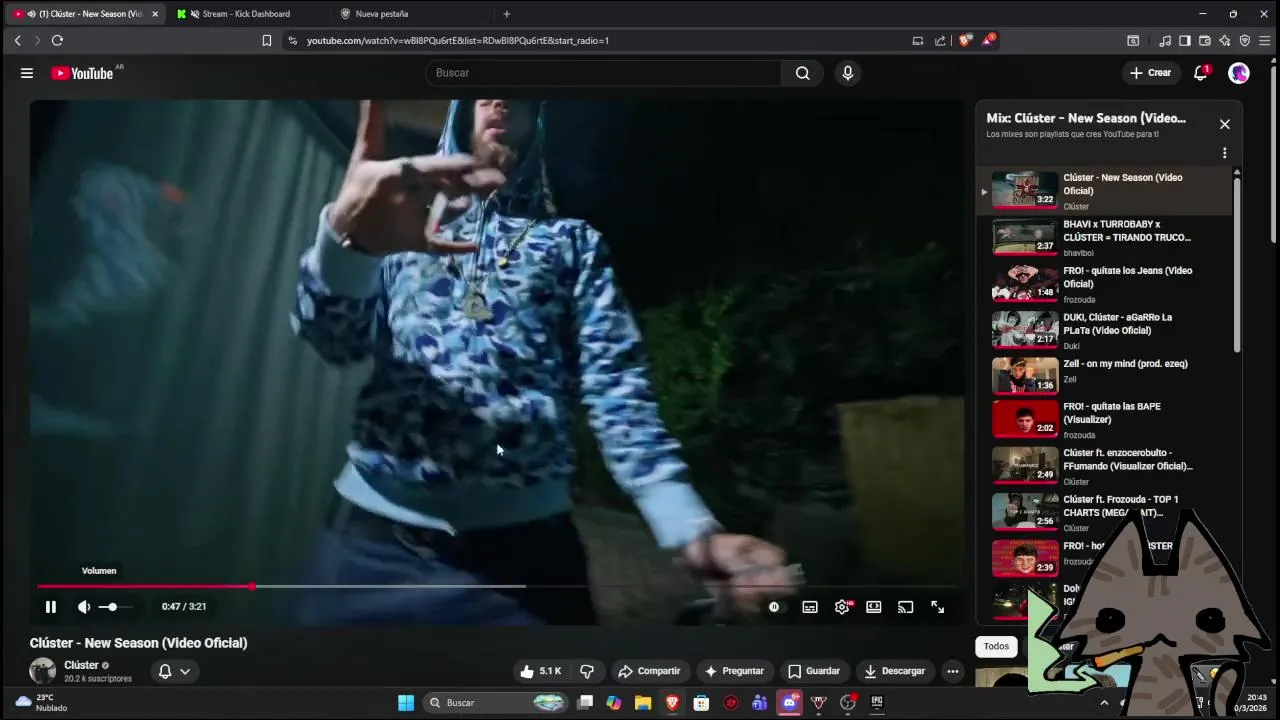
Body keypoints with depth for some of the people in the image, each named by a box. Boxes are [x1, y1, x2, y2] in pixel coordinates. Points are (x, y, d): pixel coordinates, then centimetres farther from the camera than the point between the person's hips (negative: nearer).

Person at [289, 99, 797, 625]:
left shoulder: (574, 241, 13)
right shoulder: (403, 222, 13)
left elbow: (614, 382, 1)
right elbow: (334, 337, -4)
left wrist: (691, 527, -17)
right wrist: (348, 237, -27)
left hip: (522, 541, 0)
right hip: (376, 533, 1)